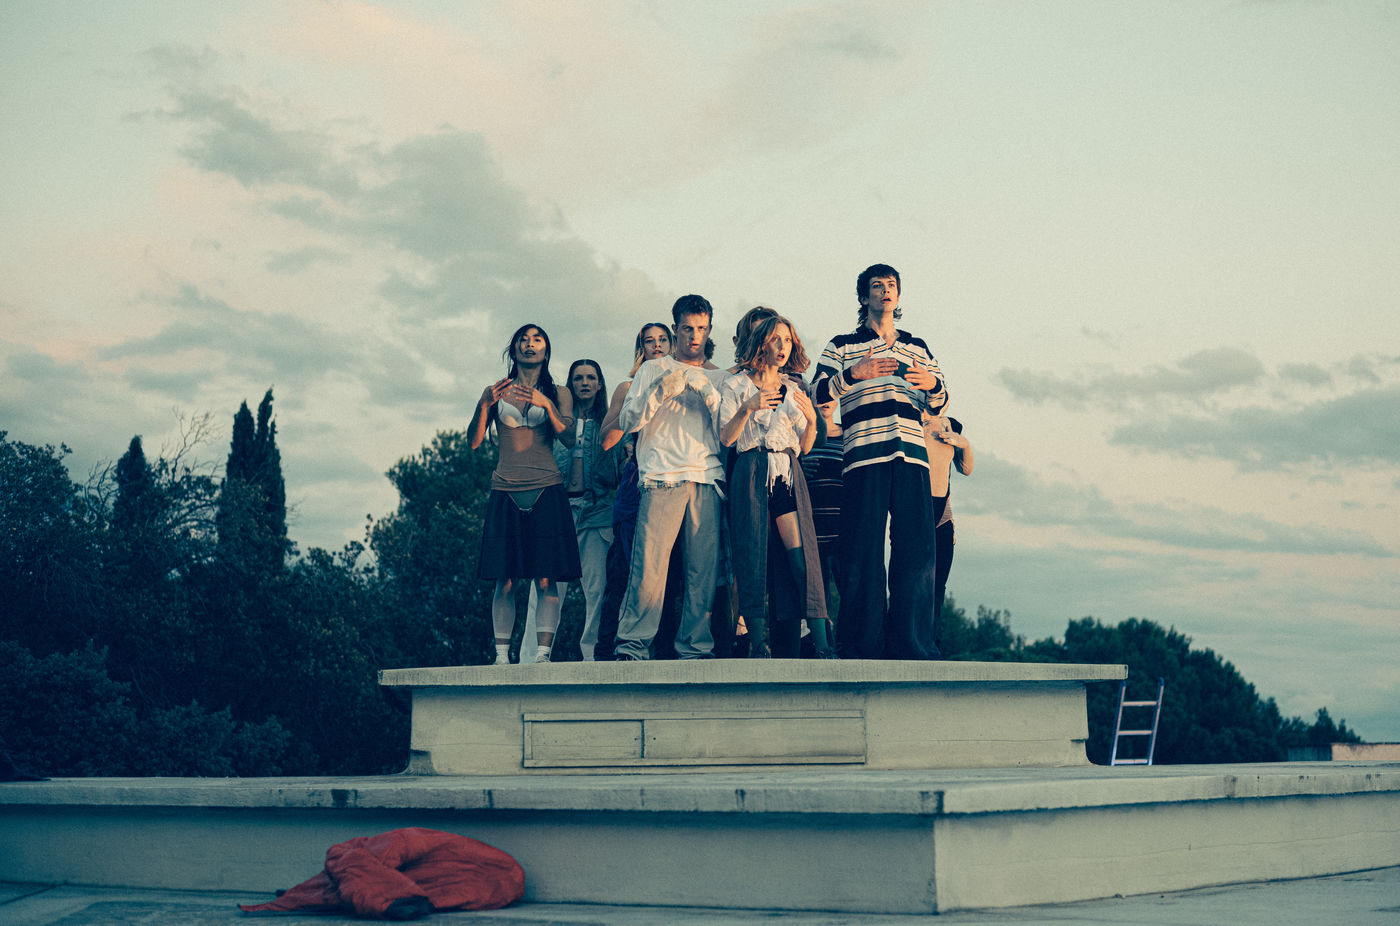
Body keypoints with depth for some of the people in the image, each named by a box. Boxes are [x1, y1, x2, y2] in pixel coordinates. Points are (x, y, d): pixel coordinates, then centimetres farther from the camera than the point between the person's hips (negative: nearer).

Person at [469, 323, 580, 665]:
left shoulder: (558, 393, 13)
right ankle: (502, 655, -3)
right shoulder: (495, 392, 15)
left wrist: (546, 404, -15)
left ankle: (543, 654, -10)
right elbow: (474, 441, 8)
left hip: (546, 492, -1)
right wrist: (485, 405, -8)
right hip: (505, 492, 1)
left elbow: (569, 437, -1)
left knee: (546, 579, -9)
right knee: (505, 581, -4)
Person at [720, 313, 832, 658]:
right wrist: (747, 409, -15)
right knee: (754, 555, -9)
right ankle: (757, 645, -4)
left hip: (789, 475, 2)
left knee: (801, 558, -11)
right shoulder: (736, 385, 10)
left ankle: (822, 646, -16)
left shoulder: (794, 391, 20)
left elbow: (804, 447, 16)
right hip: (751, 472, -2)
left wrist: (812, 420, -4)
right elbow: (726, 438, 2)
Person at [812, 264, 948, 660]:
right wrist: (854, 373, -14)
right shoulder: (842, 346, 15)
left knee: (917, 549, -4)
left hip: (911, 455, 3)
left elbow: (938, 405, 22)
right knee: (863, 550, -7)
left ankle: (910, 644, 1)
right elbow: (819, 393, 3)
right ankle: (861, 645, -2)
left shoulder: (917, 347, 24)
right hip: (864, 456, -3)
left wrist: (933, 384, -1)